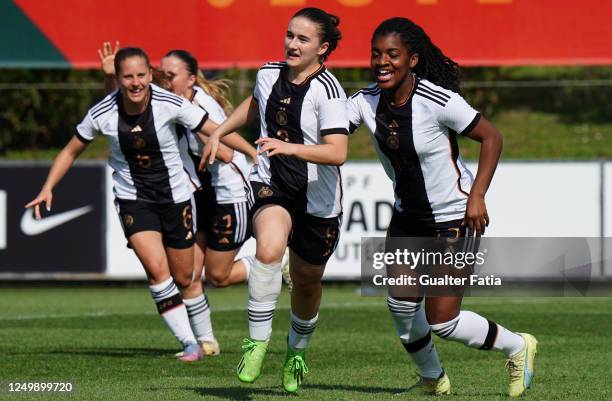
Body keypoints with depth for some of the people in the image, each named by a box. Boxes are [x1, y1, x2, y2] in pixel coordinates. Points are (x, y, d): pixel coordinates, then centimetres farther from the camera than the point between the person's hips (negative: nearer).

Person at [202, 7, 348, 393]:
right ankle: (257, 341, -21)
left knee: (307, 281, 14)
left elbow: (337, 153, -29)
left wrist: (289, 147, -41)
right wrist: (218, 133, 24)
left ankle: (297, 352, 42)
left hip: (318, 199, -2)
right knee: (269, 249, -30)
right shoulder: (269, 74, 0)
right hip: (272, 186, 2)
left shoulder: (328, 90, -18)